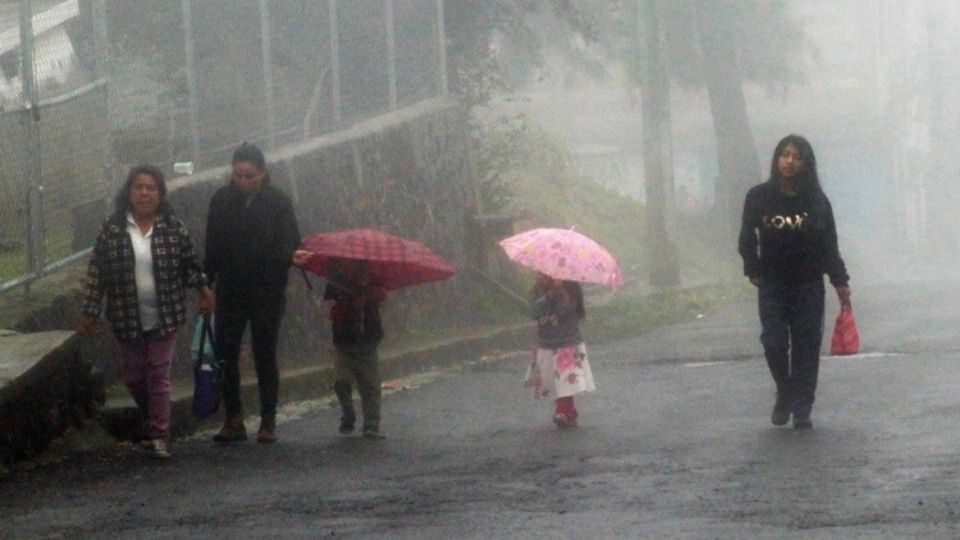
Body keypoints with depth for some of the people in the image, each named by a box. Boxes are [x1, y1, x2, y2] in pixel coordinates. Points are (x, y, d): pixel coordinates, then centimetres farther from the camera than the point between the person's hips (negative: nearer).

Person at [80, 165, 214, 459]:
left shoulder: (173, 228, -2)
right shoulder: (112, 229, -3)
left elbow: (190, 263, 10)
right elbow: (96, 272, 0)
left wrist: (203, 289, 5)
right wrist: (90, 312, 0)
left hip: (165, 316, -1)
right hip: (128, 318, 1)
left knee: (159, 376, -2)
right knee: (134, 377, 11)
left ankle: (159, 435, 2)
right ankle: (154, 421, 34)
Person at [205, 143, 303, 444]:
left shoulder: (278, 203, -4)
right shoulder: (221, 201, 3)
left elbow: (290, 248, -3)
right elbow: (212, 249, 7)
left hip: (267, 294, -2)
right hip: (230, 292, 2)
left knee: (265, 356, 3)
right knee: (226, 354, -2)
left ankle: (268, 422, 10)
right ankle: (233, 420, 4)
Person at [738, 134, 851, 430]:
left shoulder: (816, 201, 1)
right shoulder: (759, 197, -1)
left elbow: (829, 244, 3)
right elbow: (748, 239, 5)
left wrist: (840, 282, 0)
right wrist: (753, 270, -5)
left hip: (808, 285, 1)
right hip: (772, 285, 0)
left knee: (807, 346, 0)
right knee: (774, 343, -8)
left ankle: (802, 409, 7)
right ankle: (784, 394, 17)